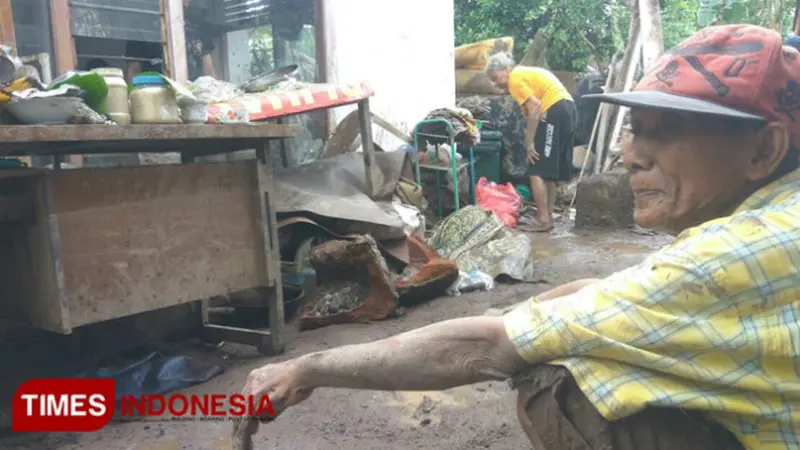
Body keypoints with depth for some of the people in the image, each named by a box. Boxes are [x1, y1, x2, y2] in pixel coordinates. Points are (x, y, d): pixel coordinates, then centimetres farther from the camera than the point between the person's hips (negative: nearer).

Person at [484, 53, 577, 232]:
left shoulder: (515, 78, -4)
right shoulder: (528, 72, 25)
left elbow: (535, 107, -16)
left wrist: (530, 142, -15)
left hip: (554, 112, -10)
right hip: (568, 109, 10)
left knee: (537, 171, -7)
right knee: (552, 171, 14)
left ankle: (544, 221, -7)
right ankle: (547, 217, 19)